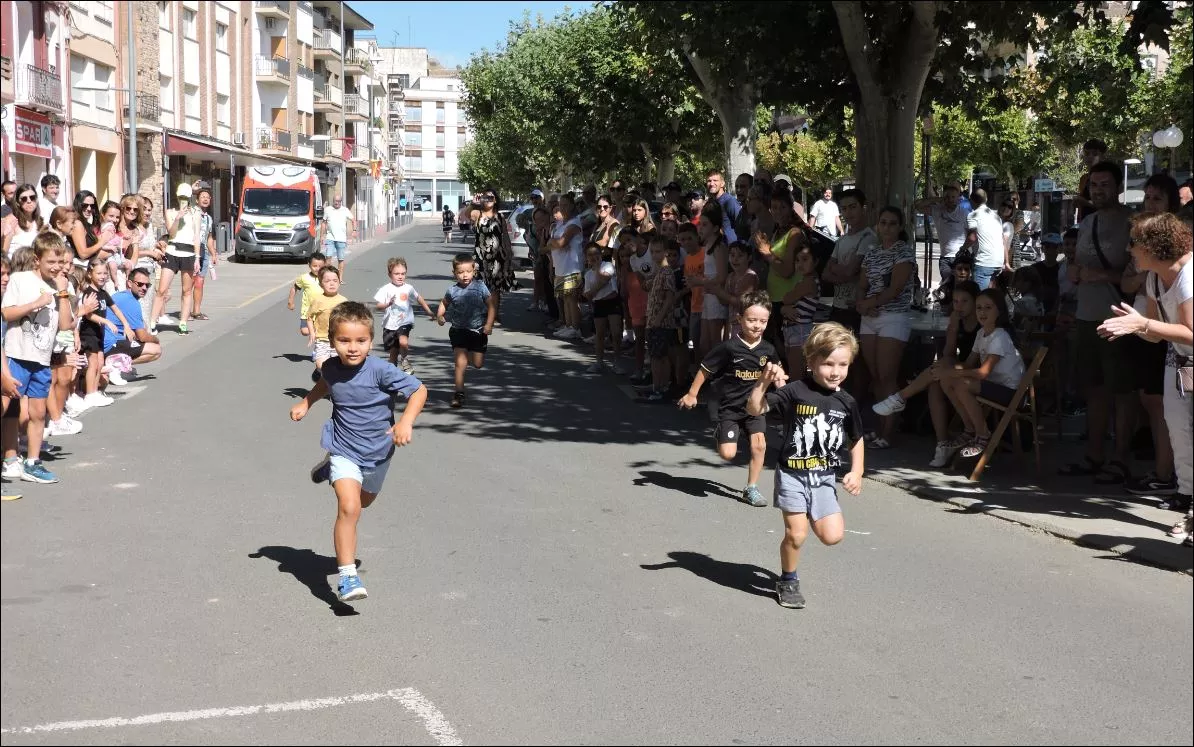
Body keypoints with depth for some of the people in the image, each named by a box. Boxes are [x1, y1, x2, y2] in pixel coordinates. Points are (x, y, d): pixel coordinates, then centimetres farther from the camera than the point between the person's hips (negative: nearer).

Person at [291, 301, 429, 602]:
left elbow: (419, 390, -17)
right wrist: (305, 403, 12)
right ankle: (347, 576, -16)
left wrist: (406, 422, -28)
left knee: (364, 501, 28)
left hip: (377, 452, 1)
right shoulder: (332, 368, -11)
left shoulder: (381, 371, -24)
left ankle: (332, 470, 59)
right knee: (349, 508, -21)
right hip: (344, 450, -1)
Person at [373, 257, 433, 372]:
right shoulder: (386, 289, -8)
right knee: (393, 352, 11)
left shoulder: (408, 288, 0)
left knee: (403, 342, -29)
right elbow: (378, 306, -12)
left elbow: (419, 299, 15)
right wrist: (388, 304, -32)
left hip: (405, 323, 0)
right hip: (390, 325, 0)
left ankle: (405, 361, -5)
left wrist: (429, 311, 19)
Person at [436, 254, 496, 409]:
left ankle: (465, 359, 41)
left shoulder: (480, 287, -10)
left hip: (478, 330, 0)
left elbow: (491, 304, -7)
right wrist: (439, 316, 2)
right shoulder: (452, 290, -5)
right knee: (460, 363, -8)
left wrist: (489, 324, -14)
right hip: (459, 330, 0)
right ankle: (459, 393, 0)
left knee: (478, 363, 5)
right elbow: (444, 303, 16)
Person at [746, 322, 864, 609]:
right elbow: (754, 409, -22)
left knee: (833, 535, -5)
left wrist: (857, 472, 4)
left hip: (824, 478, 4)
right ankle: (788, 582, 20)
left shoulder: (846, 403, 0)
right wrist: (764, 383, -37)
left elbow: (856, 440, 15)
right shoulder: (794, 391, -14)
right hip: (792, 473, -4)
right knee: (796, 534, -5)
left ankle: (808, 516, 28)